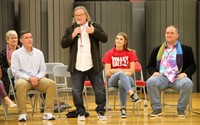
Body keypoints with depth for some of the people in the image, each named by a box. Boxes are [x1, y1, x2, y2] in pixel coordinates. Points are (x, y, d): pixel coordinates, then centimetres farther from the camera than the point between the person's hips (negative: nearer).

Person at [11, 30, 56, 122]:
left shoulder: (39, 53, 13)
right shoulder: (16, 54, 3)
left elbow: (43, 70, 12)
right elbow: (15, 71, -5)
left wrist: (37, 78, -10)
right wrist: (29, 78, -17)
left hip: (37, 79, 3)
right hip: (23, 79, -3)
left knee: (51, 83, -25)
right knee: (21, 85, -39)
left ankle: (48, 112, -23)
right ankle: (22, 113, -30)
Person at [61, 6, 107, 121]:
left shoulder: (95, 26, 4)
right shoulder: (70, 29, 8)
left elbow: (105, 38, -4)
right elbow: (63, 44, 2)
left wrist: (94, 31, -19)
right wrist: (72, 35, -12)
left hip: (93, 66, -1)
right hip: (76, 67, 1)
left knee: (100, 90, 2)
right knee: (76, 91, 2)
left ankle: (101, 112, 16)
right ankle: (81, 113, 14)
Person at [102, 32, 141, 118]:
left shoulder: (130, 53, 6)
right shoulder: (109, 54, 5)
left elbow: (132, 71, 0)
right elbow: (107, 73, -2)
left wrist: (115, 70, -5)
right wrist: (123, 71, -8)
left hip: (127, 79, 0)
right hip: (113, 80, 0)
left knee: (121, 83, -39)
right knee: (121, 73, -37)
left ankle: (123, 108, -33)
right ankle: (132, 94, -54)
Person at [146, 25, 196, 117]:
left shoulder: (186, 49, 17)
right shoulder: (157, 50, 22)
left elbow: (192, 66, 12)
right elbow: (150, 65, 20)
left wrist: (185, 73, -9)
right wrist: (154, 72, -4)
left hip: (178, 77, -1)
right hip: (162, 77, 1)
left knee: (188, 83, -35)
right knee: (150, 82, -32)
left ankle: (181, 109, -18)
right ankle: (156, 109, -20)